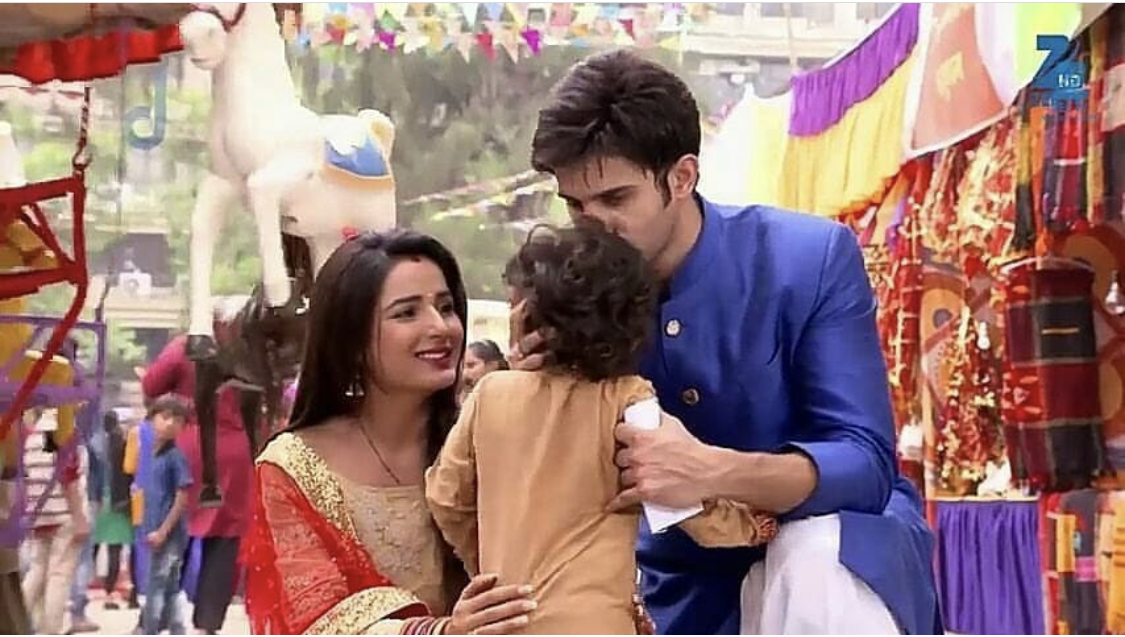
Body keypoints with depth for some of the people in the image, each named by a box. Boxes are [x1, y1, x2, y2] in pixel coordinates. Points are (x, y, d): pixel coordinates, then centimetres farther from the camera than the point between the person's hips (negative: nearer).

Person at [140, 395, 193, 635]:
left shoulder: (176, 456, -13)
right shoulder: (156, 455, 11)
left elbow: (182, 498, -16)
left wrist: (163, 531, -16)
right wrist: (153, 531, 12)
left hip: (169, 535, -8)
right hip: (158, 534, 8)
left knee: (156, 589, -4)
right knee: (169, 590, 12)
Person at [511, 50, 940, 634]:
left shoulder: (811, 260, -19)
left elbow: (866, 464, -25)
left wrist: (713, 472, -42)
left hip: (834, 538, -4)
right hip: (688, 579, 4)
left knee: (812, 566, -35)